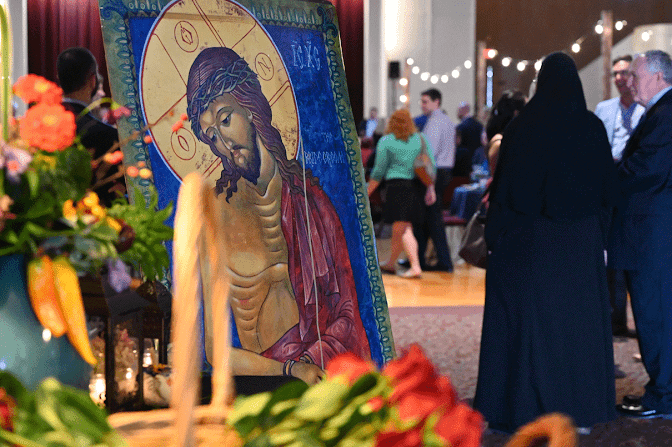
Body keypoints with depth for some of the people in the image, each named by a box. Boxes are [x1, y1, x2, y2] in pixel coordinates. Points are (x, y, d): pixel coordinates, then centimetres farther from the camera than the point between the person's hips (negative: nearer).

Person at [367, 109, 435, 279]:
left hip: (398, 185, -5)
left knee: (402, 228, -2)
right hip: (418, 186, 5)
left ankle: (415, 266, -4)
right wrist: (431, 189, 10)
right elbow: (432, 166, 5)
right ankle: (390, 263, 18)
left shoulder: (386, 141, 1)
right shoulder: (421, 139, 10)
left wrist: (367, 193, 9)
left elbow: (379, 171, 1)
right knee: (399, 227, 13)